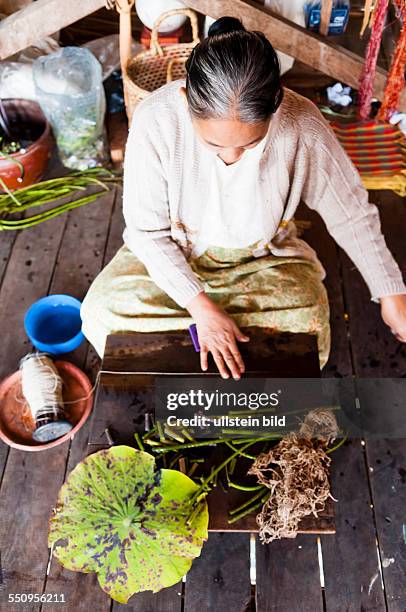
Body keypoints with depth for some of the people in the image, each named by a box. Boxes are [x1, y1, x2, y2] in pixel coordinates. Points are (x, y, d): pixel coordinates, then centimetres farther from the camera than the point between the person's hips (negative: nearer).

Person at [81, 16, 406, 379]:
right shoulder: (155, 120, -28)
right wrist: (200, 306, -27)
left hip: (264, 258, 1)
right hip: (173, 253, 0)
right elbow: (146, 230, -18)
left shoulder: (300, 123, -26)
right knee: (102, 312, -20)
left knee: (310, 328, -24)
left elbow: (351, 213, -12)